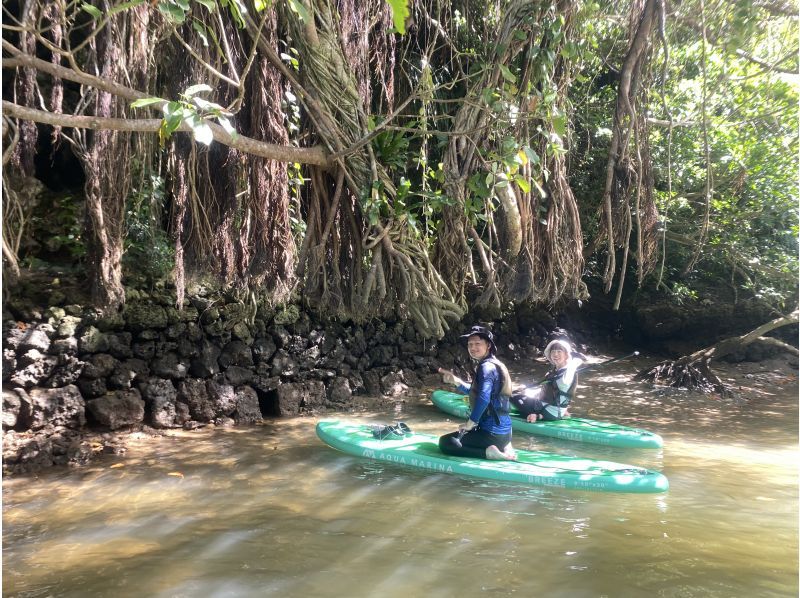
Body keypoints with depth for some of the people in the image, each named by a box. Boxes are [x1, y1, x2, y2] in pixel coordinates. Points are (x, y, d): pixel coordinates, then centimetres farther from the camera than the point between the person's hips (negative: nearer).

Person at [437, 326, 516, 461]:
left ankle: (488, 452, -14)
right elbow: (474, 392, 26)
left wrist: (470, 423, -20)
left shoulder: (486, 367, -16)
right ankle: (502, 447, 13)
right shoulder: (494, 364, 14)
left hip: (492, 433, -10)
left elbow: (483, 398, -30)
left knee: (445, 442, -7)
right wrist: (455, 380, 14)